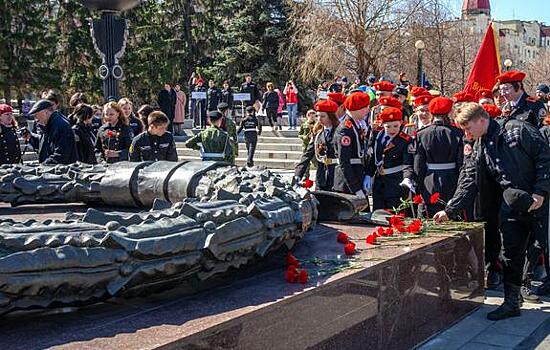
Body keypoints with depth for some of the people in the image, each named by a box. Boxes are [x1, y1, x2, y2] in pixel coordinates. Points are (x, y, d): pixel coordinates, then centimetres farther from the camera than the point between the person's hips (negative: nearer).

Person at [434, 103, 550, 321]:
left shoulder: (518, 130, -10)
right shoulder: (480, 148, 8)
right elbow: (469, 182, 8)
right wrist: (450, 211, 2)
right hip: (512, 204, 5)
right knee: (511, 254, 5)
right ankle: (511, 303, 15)